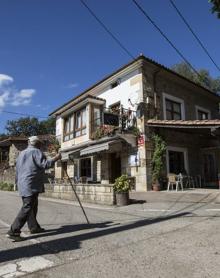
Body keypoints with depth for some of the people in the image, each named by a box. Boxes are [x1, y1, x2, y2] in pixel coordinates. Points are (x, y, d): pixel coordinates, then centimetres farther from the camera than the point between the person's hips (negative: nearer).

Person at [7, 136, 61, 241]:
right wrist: (55, 159, -7)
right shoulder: (36, 151, -7)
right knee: (27, 208, -8)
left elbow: (17, 170, 24)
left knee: (32, 206, 17)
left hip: (23, 185, 10)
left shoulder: (21, 153, 20)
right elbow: (44, 164, -18)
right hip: (31, 185, -10)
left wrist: (18, 182, 30)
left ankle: (34, 227, 26)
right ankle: (13, 232, -9)